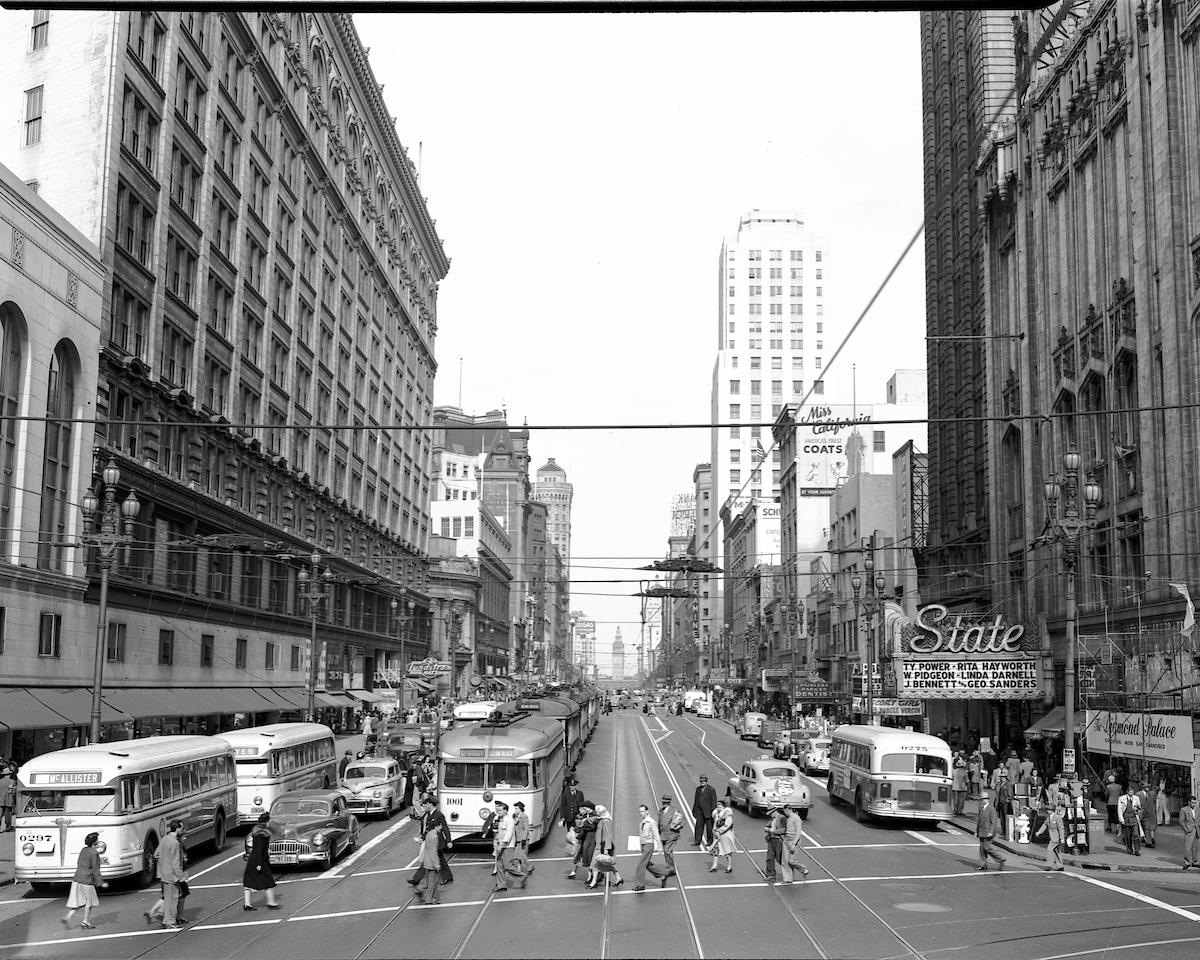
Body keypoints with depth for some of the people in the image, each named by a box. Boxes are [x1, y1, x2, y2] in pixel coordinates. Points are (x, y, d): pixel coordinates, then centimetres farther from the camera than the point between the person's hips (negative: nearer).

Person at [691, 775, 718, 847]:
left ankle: (710, 841, 15)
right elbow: (696, 800, 15)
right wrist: (694, 810, 11)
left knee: (709, 826, 4)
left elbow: (714, 801, -8)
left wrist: (713, 811, -14)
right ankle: (697, 841, 4)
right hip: (699, 811, 5)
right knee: (699, 826, 2)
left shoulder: (711, 790, -7)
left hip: (707, 811, -5)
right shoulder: (698, 789, 11)